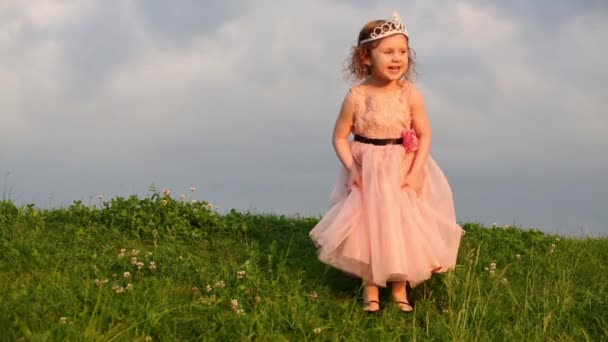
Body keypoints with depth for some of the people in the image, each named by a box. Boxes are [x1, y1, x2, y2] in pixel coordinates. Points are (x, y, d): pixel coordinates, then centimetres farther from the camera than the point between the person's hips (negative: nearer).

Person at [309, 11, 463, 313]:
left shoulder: (410, 94, -11)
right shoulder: (356, 97, -13)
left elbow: (424, 135, -6)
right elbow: (340, 137, -4)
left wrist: (415, 172, -14)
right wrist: (352, 169, -16)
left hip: (403, 173, 1)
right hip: (367, 174, -1)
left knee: (403, 228, 5)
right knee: (368, 228, 3)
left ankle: (400, 287, 23)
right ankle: (370, 288, 19)